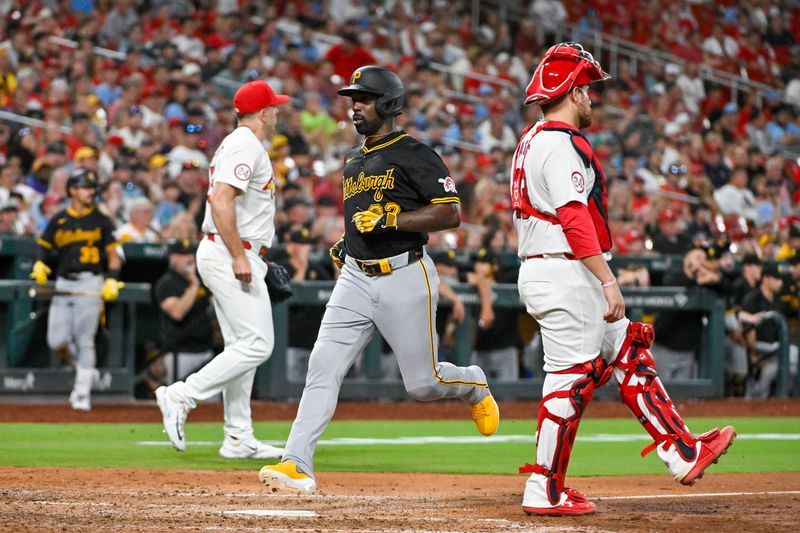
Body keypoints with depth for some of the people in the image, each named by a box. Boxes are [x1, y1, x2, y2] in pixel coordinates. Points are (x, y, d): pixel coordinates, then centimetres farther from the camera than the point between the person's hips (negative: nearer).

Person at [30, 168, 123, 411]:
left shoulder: (101, 220, 5)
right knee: (57, 341, -4)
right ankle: (85, 371, 22)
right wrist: (40, 265, -8)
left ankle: (83, 393, 0)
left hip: (90, 285, -3)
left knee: (84, 341, -7)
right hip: (63, 285, 3)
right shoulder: (58, 221, 9)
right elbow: (44, 249, 13)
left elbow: (113, 255, 5)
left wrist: (112, 280, -9)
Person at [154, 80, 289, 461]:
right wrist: (239, 256, -25)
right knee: (256, 344, -13)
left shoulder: (234, 144, 20)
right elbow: (222, 202, -24)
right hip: (230, 255, -11)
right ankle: (181, 396, -15)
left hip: (226, 255, 11)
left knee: (242, 347, 9)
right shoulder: (247, 147, -12)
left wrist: (254, 257, 22)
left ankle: (239, 440, 9)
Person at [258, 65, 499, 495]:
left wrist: (391, 220, -22)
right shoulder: (354, 161, 16)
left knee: (422, 383, 1)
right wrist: (347, 242, 14)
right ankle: (297, 466, -15)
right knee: (323, 365, -10)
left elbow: (450, 214, -14)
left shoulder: (415, 156, -9)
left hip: (404, 277, -6)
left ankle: (474, 385, 36)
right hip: (356, 278, 6)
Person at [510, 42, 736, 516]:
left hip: (542, 269, 11)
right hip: (566, 275, -11)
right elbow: (575, 219, -23)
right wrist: (608, 281, -25)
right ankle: (545, 492, -3)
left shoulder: (532, 141, 17)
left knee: (629, 355, 11)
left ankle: (683, 454, 10)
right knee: (571, 379, -7)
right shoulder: (561, 144, -14)